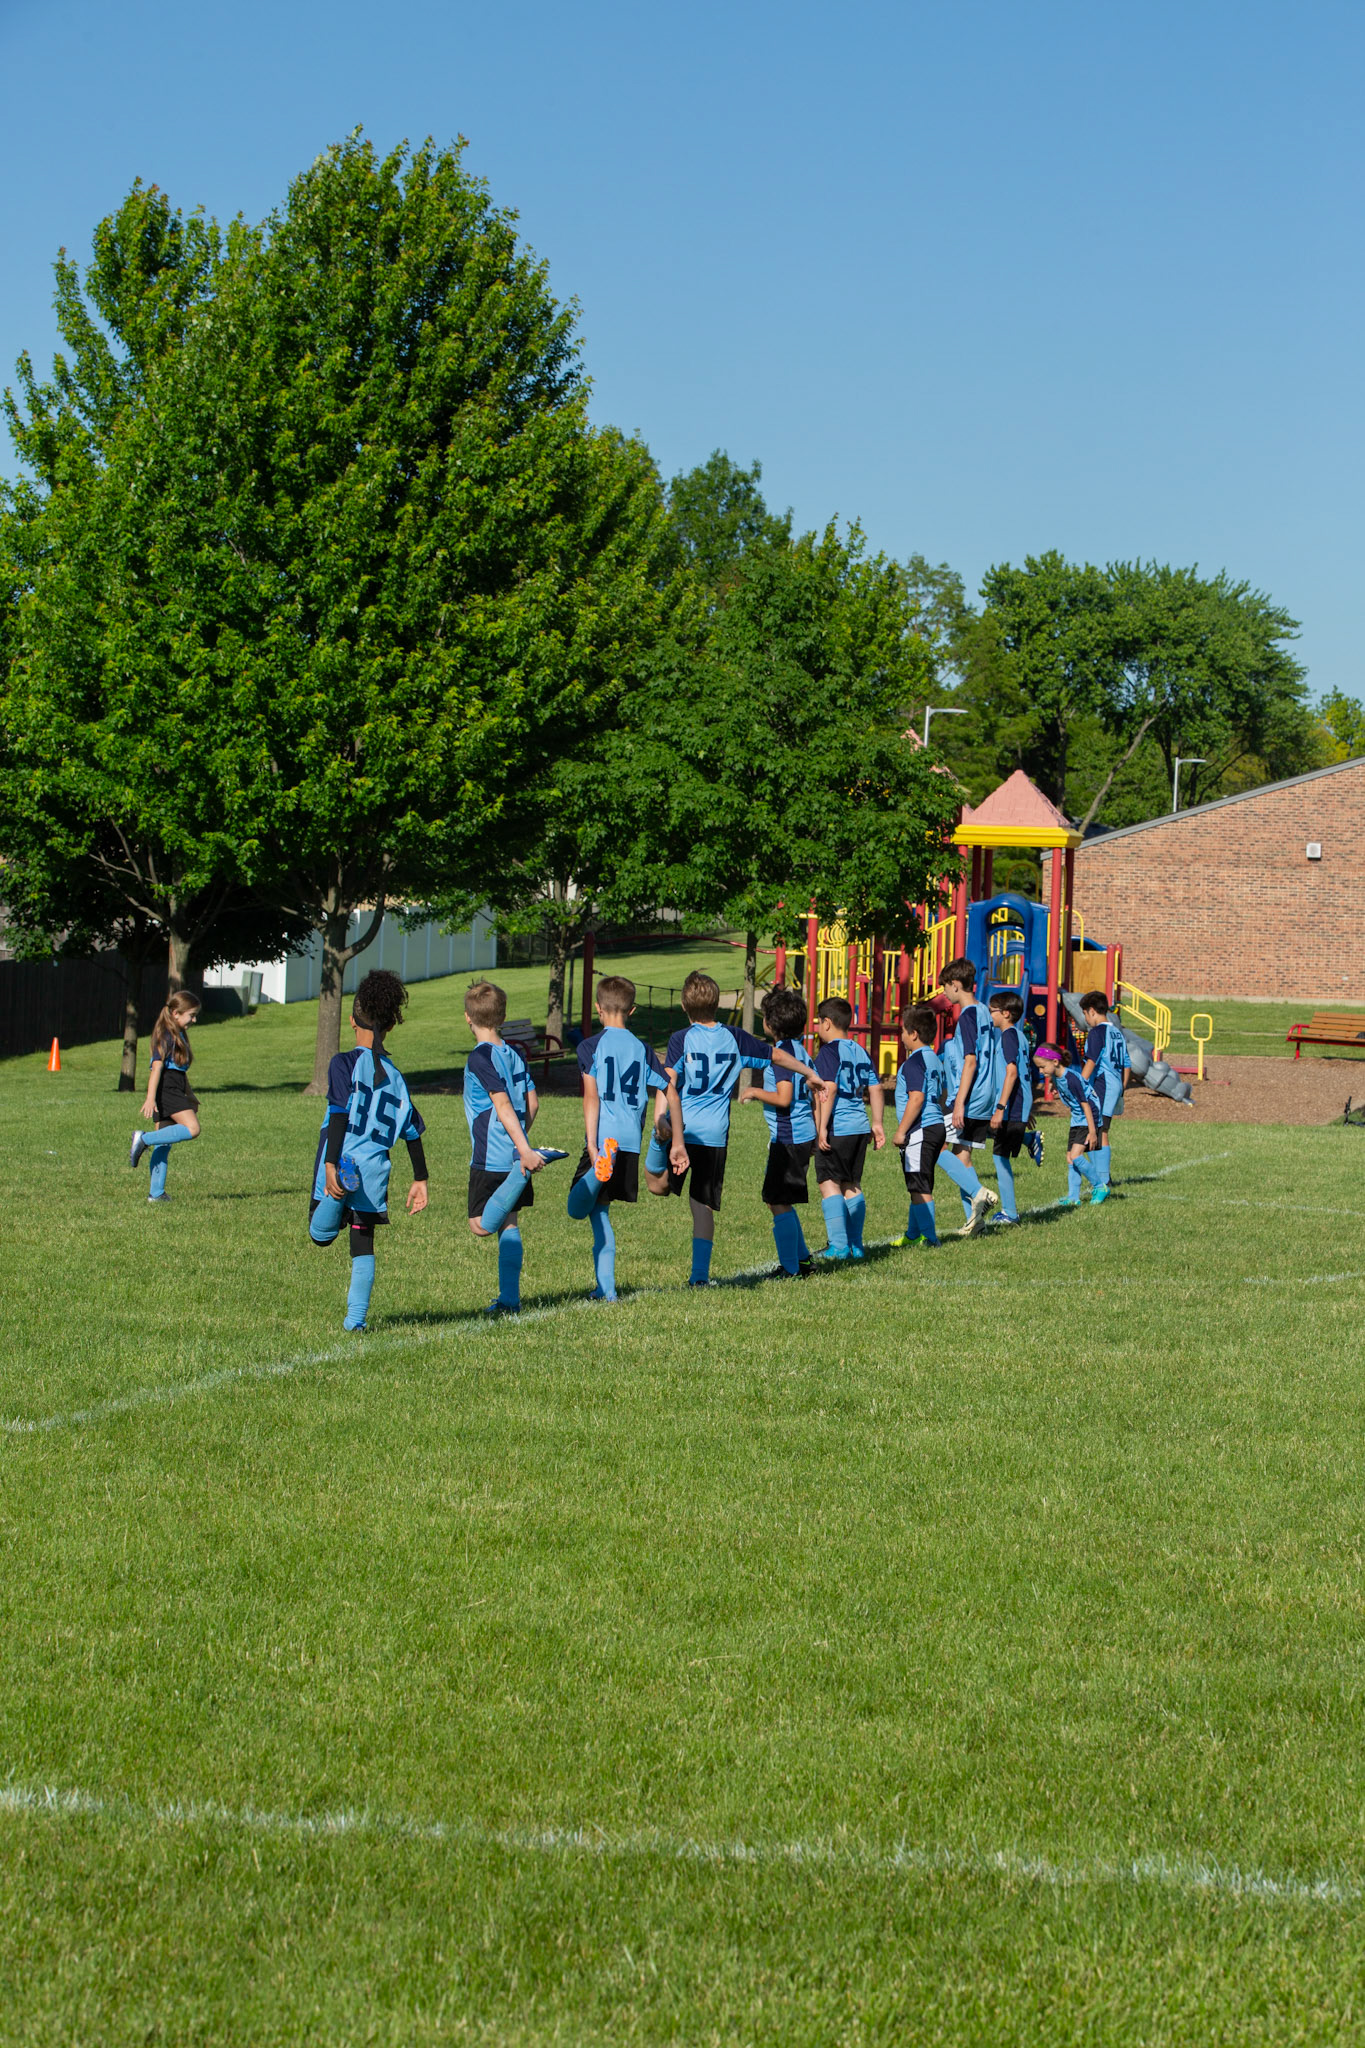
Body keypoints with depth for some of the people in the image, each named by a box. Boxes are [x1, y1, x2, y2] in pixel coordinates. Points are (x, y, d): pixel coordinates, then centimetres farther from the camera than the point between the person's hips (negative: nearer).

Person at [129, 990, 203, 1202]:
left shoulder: (179, 1036, 21)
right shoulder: (166, 1035, -10)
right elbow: (157, 1067, -19)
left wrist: (190, 1096, 38)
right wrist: (150, 1098, -28)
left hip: (175, 1091, 10)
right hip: (165, 1090, -10)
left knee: (164, 1143, 6)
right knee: (192, 1128, -21)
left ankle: (156, 1192, 5)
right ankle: (144, 1139, -21)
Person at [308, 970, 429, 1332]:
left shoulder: (345, 1064, -4)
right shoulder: (395, 1076, 9)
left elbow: (339, 1116, -15)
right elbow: (412, 1131, 11)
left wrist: (330, 1164, -21)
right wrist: (420, 1179, 19)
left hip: (341, 1165, -4)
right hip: (374, 1170, 4)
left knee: (321, 1235, 1)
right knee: (363, 1245, 13)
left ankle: (336, 1200, -31)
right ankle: (356, 1317, 7)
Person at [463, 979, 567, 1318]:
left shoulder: (480, 1057, -13)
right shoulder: (515, 1055, 8)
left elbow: (503, 1104, -20)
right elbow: (531, 1103, 11)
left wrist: (524, 1150, -25)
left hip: (491, 1158, -7)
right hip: (515, 1155, 7)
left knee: (481, 1225, -4)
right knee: (508, 1224, 11)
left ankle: (526, 1170, -20)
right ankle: (509, 1298, 8)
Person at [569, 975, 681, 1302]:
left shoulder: (590, 1046, -2)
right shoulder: (642, 1049, 11)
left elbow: (591, 1097, -11)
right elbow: (670, 1092, 11)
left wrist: (592, 1146, -15)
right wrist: (678, 1142, 16)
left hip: (604, 1140, -4)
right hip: (631, 1143, 4)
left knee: (578, 1209, 1)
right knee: (599, 1210, 16)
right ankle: (605, 1287, 11)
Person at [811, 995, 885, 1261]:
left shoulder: (829, 1051, -9)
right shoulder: (861, 1052, 14)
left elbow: (828, 1089, -19)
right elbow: (876, 1089, 14)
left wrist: (821, 1128, -19)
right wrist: (877, 1123, 18)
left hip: (837, 1128, -8)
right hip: (860, 1127, 8)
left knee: (829, 1184, -4)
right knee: (852, 1185, 14)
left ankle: (838, 1246, -10)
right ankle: (856, 1245, 16)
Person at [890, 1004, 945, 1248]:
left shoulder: (914, 1062, -15)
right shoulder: (935, 1060, 15)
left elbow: (917, 1098, -22)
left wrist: (901, 1130, -18)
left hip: (920, 1129, -10)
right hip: (936, 1126, 10)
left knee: (920, 1188, -6)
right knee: (919, 1186, 18)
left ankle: (929, 1238, -6)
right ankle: (913, 1234, 27)